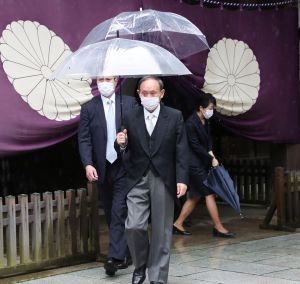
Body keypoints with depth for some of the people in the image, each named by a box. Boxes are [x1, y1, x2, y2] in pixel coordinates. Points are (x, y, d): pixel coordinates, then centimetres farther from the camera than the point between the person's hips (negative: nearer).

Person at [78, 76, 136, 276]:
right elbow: (84, 139, -1)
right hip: (102, 169, 3)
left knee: (119, 211, -11)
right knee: (111, 214, 9)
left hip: (125, 166, -3)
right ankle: (125, 254, 21)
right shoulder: (89, 108, 3)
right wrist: (88, 164, -14)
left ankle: (115, 257, -12)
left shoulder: (130, 103, 1)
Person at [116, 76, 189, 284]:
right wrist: (122, 145, -14)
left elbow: (181, 151, 0)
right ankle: (141, 264, 18)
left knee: (161, 231, 3)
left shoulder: (175, 116, 1)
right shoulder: (130, 118, 4)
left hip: (164, 180, -1)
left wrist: (182, 179, -8)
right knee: (134, 226, -9)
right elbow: (129, 152, 9)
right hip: (138, 180, 1)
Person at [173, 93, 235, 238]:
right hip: (195, 164, -9)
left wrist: (211, 153, -3)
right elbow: (196, 146, -16)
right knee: (209, 193, -6)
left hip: (203, 163, 9)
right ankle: (218, 227, -1)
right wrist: (211, 158, -12)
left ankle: (178, 224, 18)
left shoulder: (205, 121, 8)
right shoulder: (191, 123, -18)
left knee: (195, 196, 12)